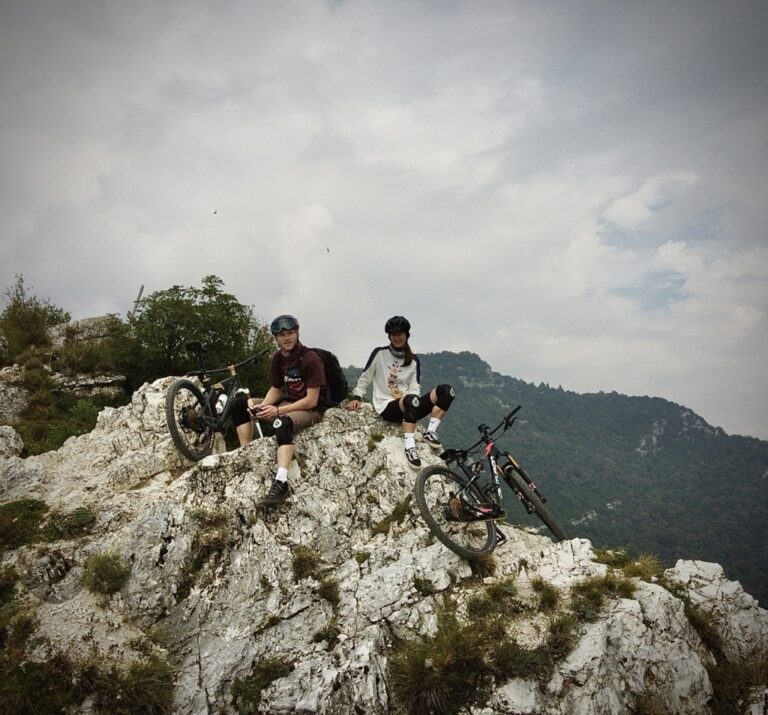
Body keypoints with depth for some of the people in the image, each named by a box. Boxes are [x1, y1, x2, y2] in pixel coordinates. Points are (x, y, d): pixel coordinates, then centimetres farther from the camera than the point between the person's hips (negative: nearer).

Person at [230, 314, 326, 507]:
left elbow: (311, 401, -21)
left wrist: (278, 411, -25)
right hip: (287, 403, 8)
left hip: (311, 410, -8)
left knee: (282, 423, -41)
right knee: (240, 404, -2)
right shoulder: (278, 358, 3)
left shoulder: (310, 359, -19)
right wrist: (262, 406, -13)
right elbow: (275, 389, 9)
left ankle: (281, 483, -52)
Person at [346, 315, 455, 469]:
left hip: (409, 408, 4)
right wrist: (356, 397, -4)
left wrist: (412, 399, -17)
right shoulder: (379, 353, 2)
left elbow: (414, 388, 4)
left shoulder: (413, 360, 10)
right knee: (411, 400, -41)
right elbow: (365, 378, 9)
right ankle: (410, 447, -39)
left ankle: (430, 432, -17)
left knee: (446, 391, -17)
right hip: (387, 407, -4)